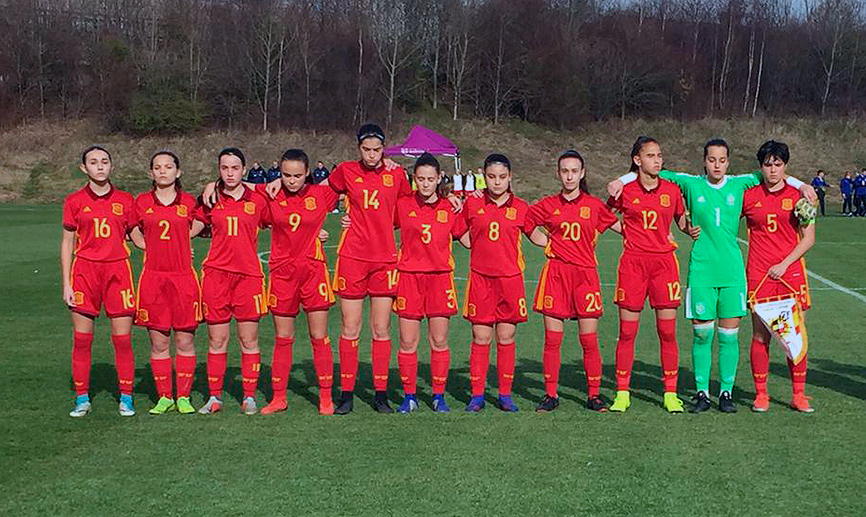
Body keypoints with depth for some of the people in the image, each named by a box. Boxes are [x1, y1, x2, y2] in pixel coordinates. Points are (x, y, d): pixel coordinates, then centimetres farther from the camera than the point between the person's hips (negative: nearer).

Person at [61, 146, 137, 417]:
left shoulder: (125, 200, 7)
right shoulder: (74, 201, 5)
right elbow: (67, 244, 7)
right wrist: (66, 284, 1)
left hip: (118, 271, 0)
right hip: (85, 270, 0)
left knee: (123, 340, -1)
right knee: (81, 339, 3)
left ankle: (126, 399, 9)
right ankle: (82, 400, 14)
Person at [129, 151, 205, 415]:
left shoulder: (188, 202, 4)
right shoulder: (142, 201, 6)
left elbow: (196, 228, 17)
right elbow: (135, 234, 17)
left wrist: (176, 244, 7)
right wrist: (157, 248, 6)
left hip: (183, 276, -1)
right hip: (153, 276, 1)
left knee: (185, 341, 1)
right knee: (158, 343, 4)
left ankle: (183, 397, 12)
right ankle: (164, 397, 15)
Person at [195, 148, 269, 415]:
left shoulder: (257, 200, 4)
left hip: (248, 273, 0)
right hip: (216, 273, 1)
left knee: (249, 341, 2)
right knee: (216, 340, 4)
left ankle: (249, 397, 11)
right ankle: (214, 397, 14)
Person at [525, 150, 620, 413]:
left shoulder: (594, 205, 7)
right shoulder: (547, 206, 6)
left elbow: (622, 227, 14)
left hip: (585, 275, 0)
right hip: (555, 274, 0)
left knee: (589, 340, -1)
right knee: (552, 339, 1)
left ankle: (594, 395, 9)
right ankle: (550, 395, 10)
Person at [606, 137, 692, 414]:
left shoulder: (672, 190, 5)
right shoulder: (624, 190, 1)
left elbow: (681, 219, 19)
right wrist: (624, 230, 6)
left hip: (664, 262, 1)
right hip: (632, 263, -1)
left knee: (668, 332, 2)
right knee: (627, 332, 1)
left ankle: (670, 394, 11)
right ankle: (622, 393, 11)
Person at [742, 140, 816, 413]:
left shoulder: (798, 195, 3)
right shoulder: (748, 196, 5)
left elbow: (808, 238, 2)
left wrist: (784, 264, -6)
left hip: (791, 272, 0)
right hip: (759, 275, 0)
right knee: (760, 335, 0)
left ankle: (799, 395, 11)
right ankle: (761, 394, 11)